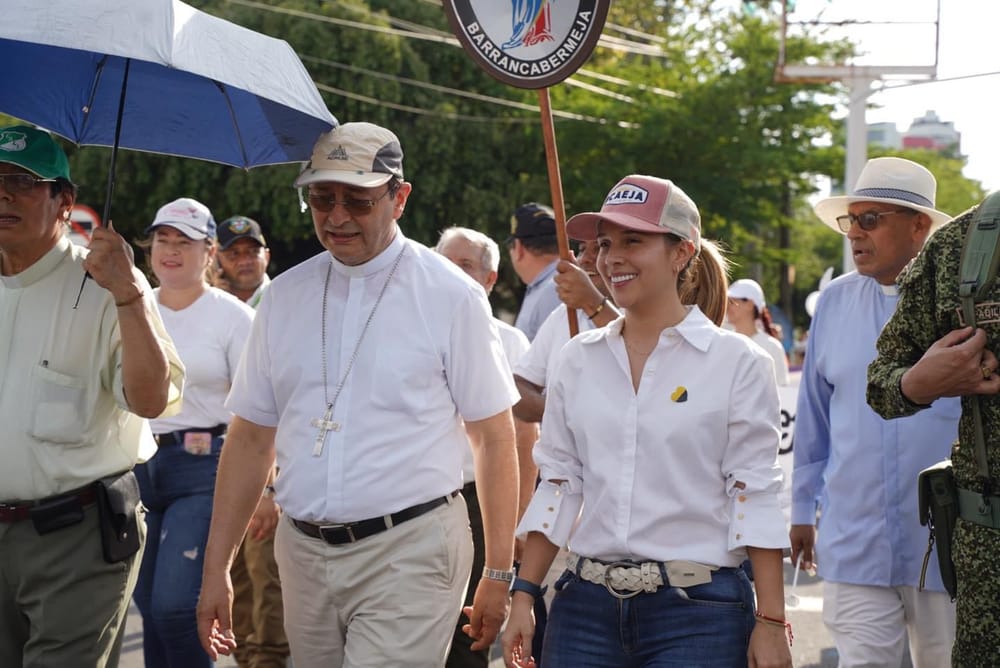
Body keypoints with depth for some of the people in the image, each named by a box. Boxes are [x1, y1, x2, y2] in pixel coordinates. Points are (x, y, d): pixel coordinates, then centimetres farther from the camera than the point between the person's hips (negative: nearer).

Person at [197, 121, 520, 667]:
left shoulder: (451, 296, -3)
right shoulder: (284, 297, 10)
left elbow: (493, 440, -2)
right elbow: (251, 438, 14)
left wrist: (499, 574, -4)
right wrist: (216, 568, 10)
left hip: (407, 556, -5)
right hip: (303, 553, 5)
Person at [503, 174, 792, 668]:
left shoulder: (736, 362, -3)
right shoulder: (577, 360, 9)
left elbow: (755, 496, -5)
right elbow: (558, 487, 12)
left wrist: (770, 624, -8)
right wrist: (523, 597, 7)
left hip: (697, 611, -4)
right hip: (586, 605, 4)